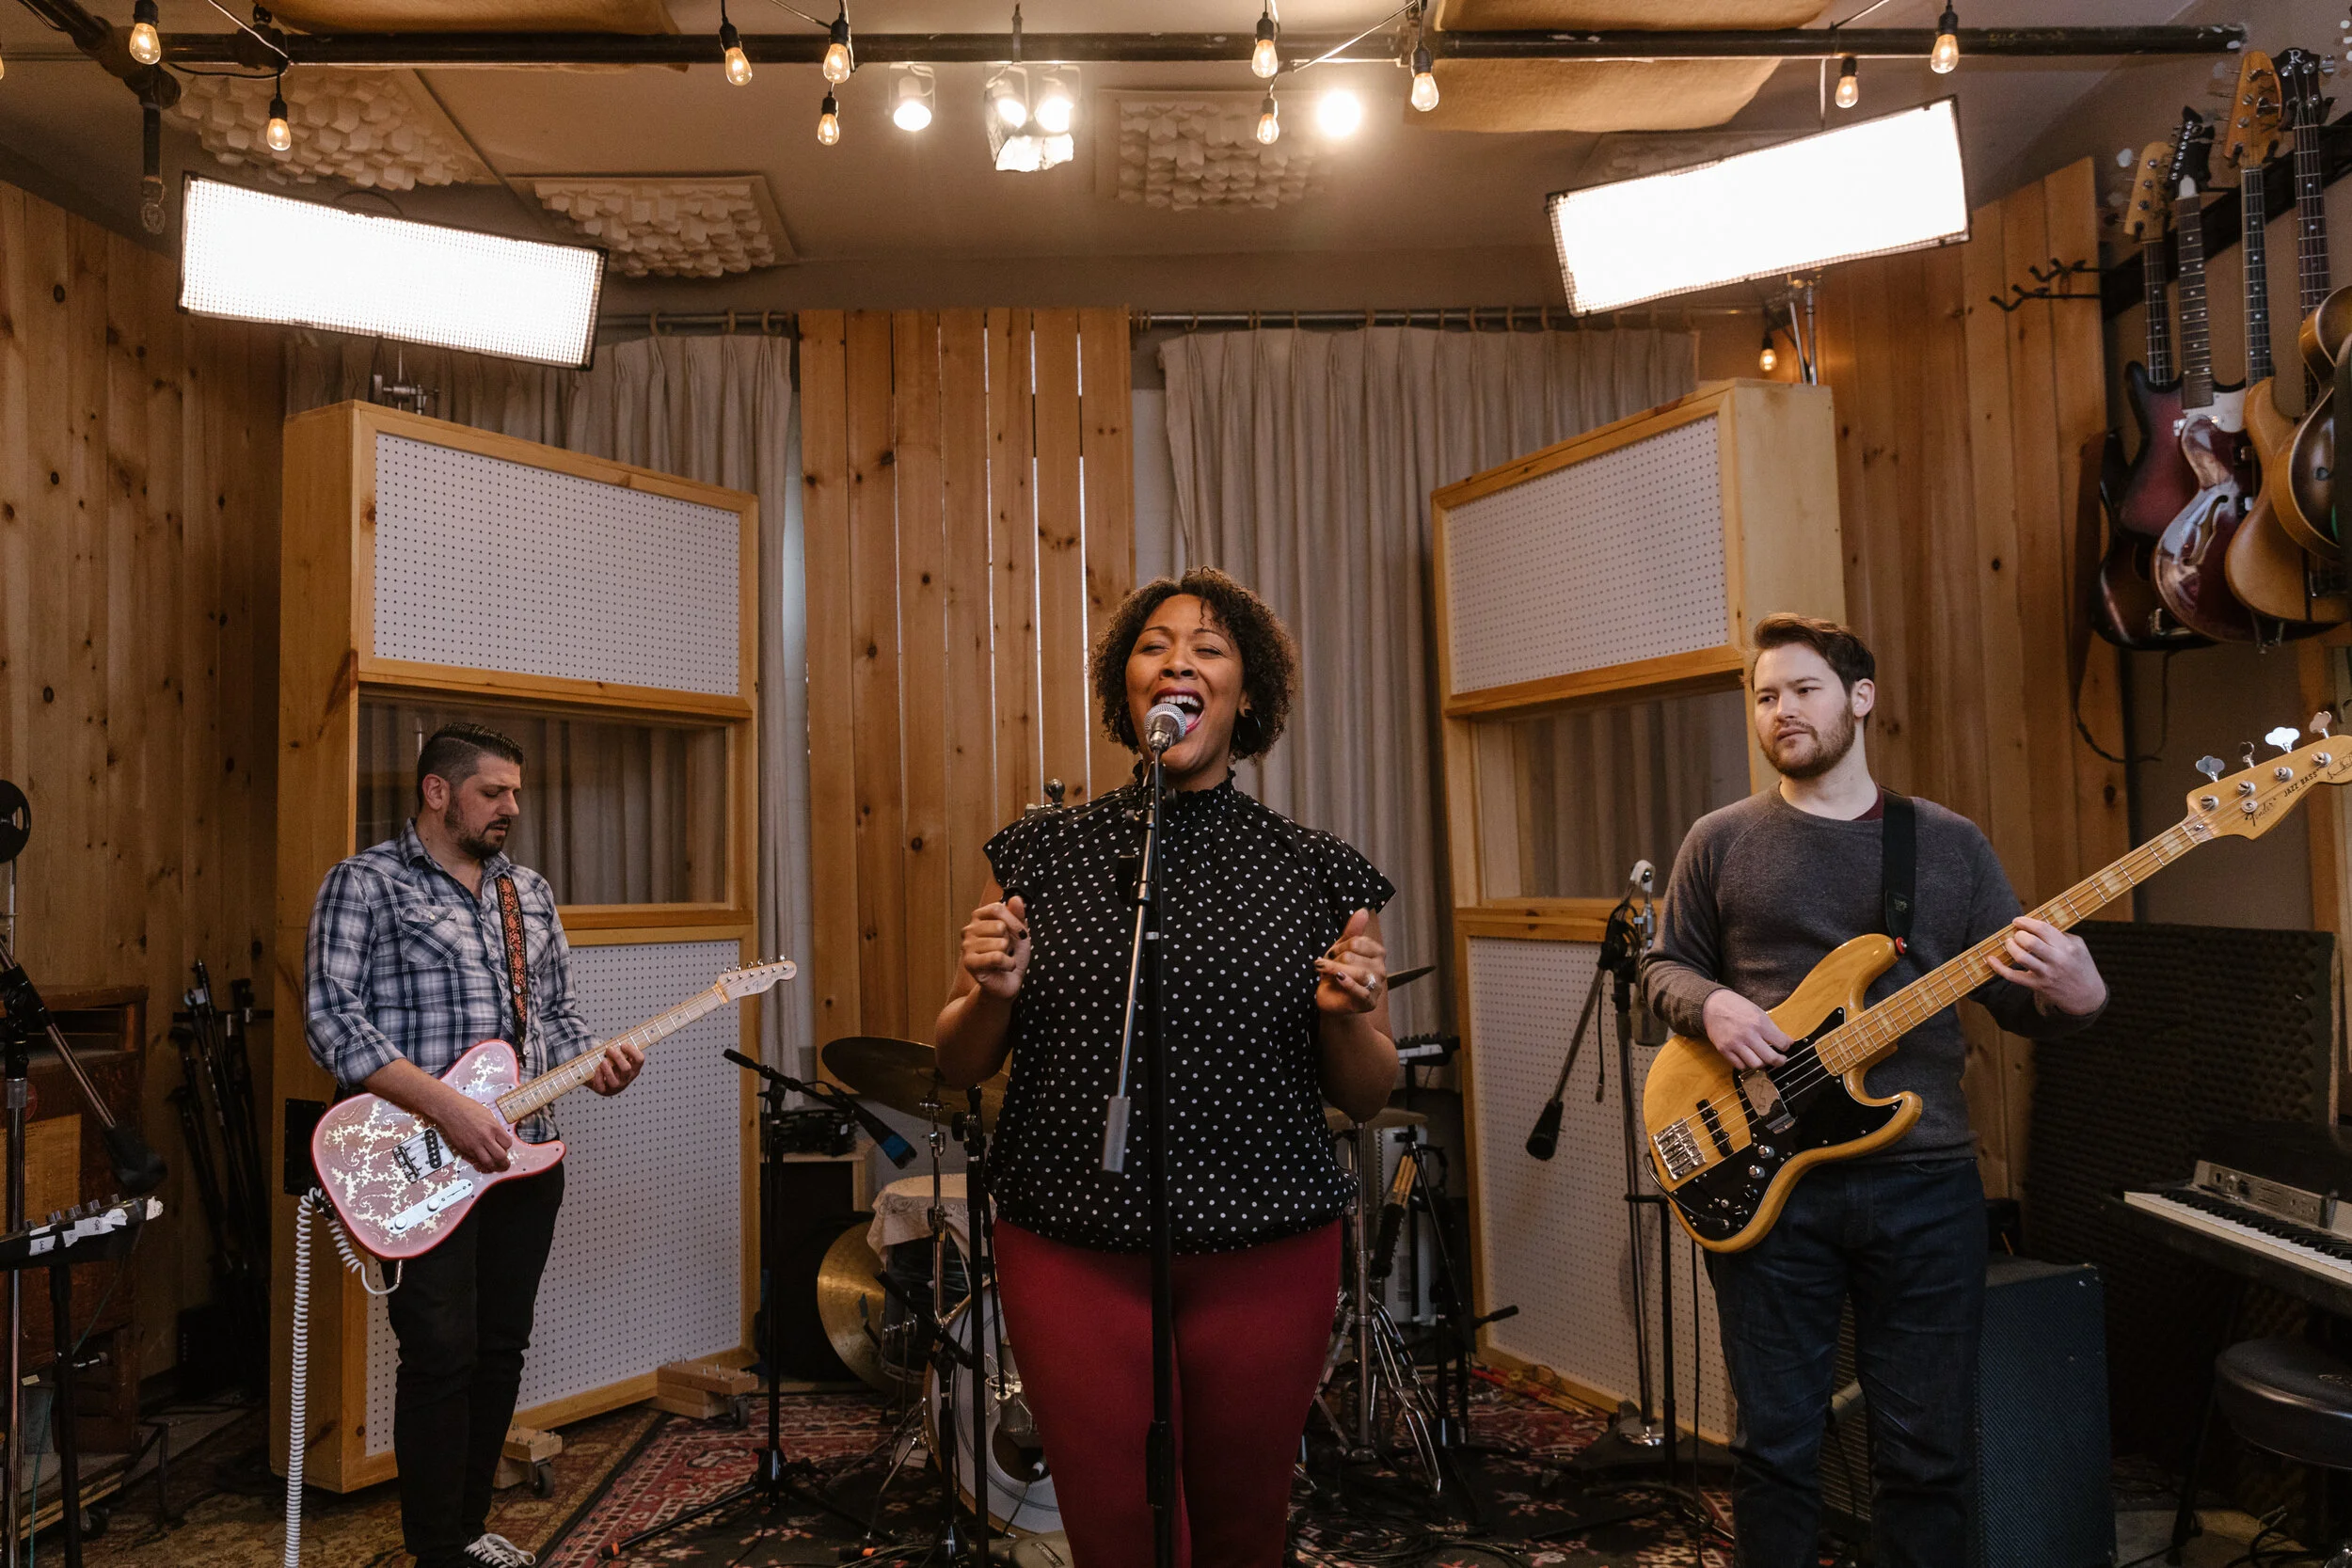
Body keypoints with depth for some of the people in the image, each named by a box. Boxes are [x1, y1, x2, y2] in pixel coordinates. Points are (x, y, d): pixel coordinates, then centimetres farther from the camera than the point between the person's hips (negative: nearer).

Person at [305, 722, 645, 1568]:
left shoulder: (530, 893, 13)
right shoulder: (365, 883, -5)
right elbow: (334, 1021, -14)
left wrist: (594, 1064, -5)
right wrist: (447, 1107, -22)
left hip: (525, 1153, 6)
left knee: (500, 1349, 12)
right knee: (441, 1356, -4)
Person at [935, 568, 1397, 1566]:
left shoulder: (1317, 873, -1)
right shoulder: (1041, 856, 1)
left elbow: (1365, 1095, 6)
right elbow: (958, 1066, 6)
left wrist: (1345, 1017, -15)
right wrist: (991, 995, -14)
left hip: (1269, 1258, 1)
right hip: (1073, 1252, 0)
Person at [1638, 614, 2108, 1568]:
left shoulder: (1950, 844, 8)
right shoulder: (1721, 842, 5)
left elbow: (2017, 1002, 8)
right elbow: (1664, 965, 10)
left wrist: (2072, 996, -15)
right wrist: (1710, 1004, -11)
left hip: (1923, 1180, 1)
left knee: (1926, 1447, 10)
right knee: (1774, 1443, 8)